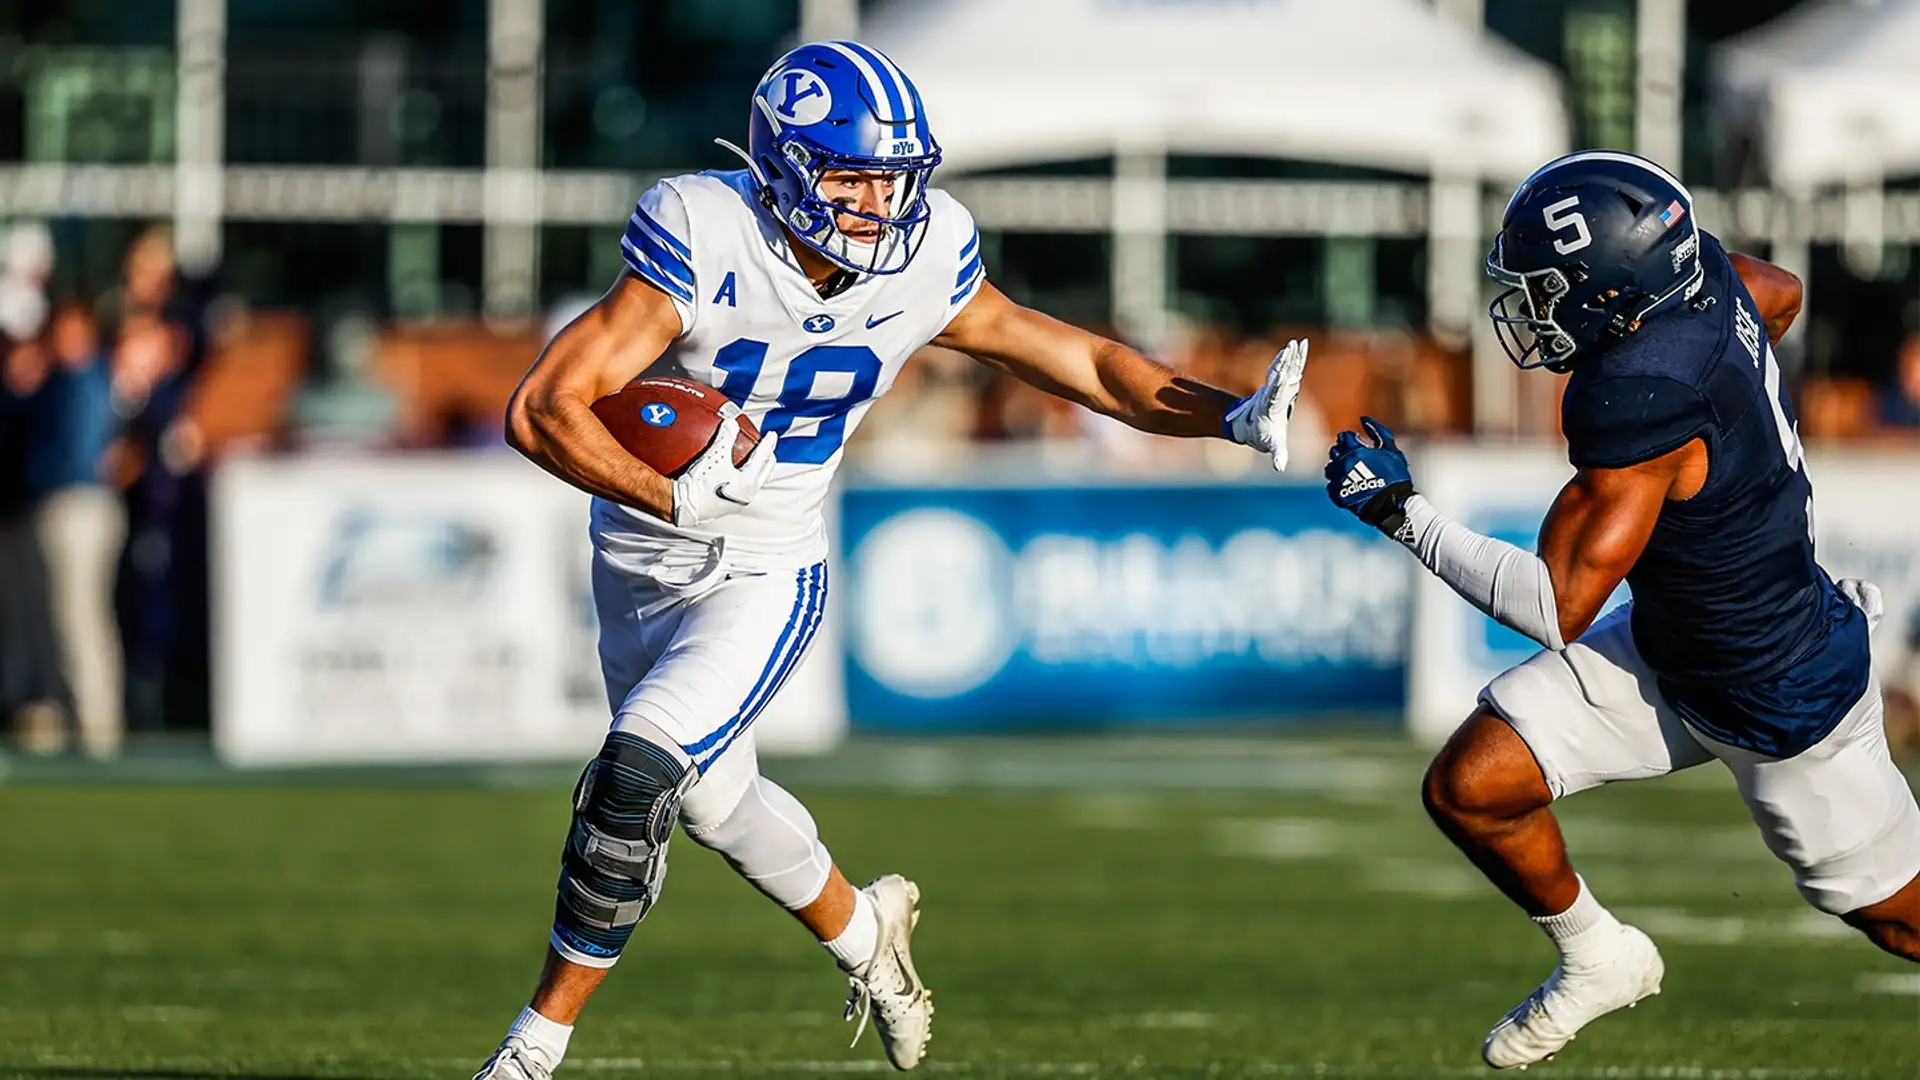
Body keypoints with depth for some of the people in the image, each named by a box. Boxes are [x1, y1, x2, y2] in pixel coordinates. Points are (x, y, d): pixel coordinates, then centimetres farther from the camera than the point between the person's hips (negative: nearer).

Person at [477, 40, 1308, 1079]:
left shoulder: (925, 261, -14)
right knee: (713, 797, 18)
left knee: (635, 777, -20)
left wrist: (1231, 416, -8)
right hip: (642, 562, 0)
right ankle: (862, 932, 48)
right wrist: (675, 498, -45)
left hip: (765, 581, 0)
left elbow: (1072, 358, 2)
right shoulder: (703, 242, -27)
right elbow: (542, 410, -31)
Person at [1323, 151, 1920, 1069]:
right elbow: (1781, 294, 12)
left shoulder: (1636, 400, -37)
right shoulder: (1702, 271, -14)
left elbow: (1559, 608, -33)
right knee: (1468, 789, 0)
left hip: (1782, 704, -8)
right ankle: (1599, 962, 26)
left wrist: (1401, 511, -27)